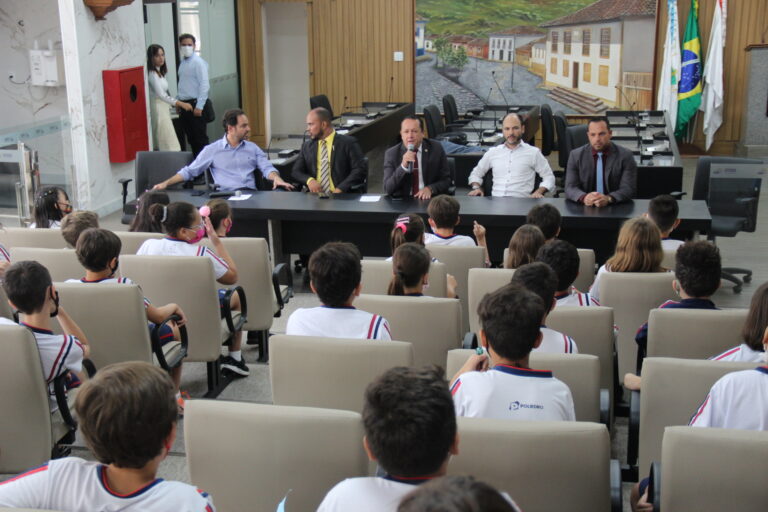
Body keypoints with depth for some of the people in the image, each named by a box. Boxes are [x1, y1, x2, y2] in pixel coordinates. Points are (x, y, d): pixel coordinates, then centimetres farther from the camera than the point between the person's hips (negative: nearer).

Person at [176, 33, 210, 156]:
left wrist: (199, 107, -20)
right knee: (191, 139, 12)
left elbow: (204, 85, -16)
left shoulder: (198, 62, -10)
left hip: (195, 105, -8)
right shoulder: (183, 62, 14)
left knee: (200, 139, -5)